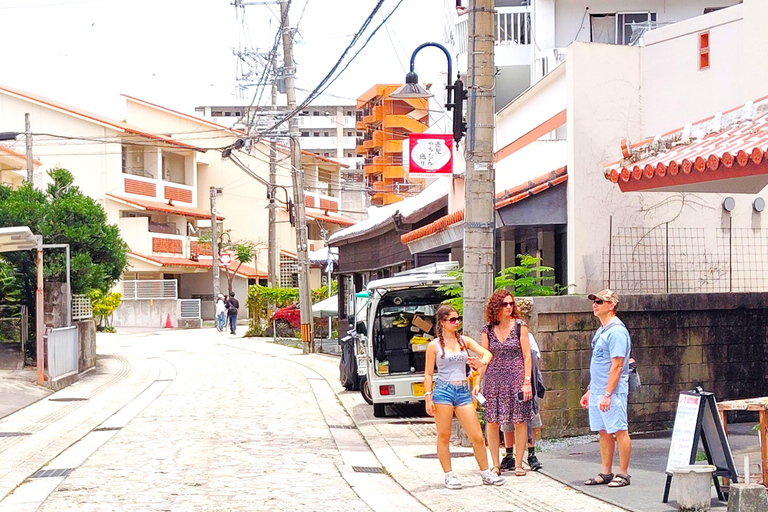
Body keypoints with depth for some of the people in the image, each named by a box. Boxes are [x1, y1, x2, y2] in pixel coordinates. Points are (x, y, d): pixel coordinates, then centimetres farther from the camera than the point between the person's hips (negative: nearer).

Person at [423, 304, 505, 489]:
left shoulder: (464, 341, 10)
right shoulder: (434, 345, 2)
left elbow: (487, 353, 4)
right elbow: (428, 373, 3)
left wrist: (482, 362, -19)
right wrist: (428, 397, -5)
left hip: (463, 391, 3)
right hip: (443, 391, -3)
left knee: (477, 436, 0)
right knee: (444, 437, 1)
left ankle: (486, 473, 13)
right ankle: (449, 475, 12)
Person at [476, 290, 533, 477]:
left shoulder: (519, 326, 1)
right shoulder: (487, 330, 6)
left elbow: (527, 356, -1)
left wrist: (527, 381, -7)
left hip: (516, 378, -2)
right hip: (494, 380, 2)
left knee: (520, 421, 0)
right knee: (492, 422, 0)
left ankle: (518, 464, 9)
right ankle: (495, 465, 10)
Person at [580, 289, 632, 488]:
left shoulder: (616, 331, -14)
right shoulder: (601, 331, 16)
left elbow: (616, 366, -19)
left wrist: (607, 395, -22)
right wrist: (589, 391, 21)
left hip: (612, 391, -10)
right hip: (597, 390, 10)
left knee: (620, 431, -4)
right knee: (604, 432, 11)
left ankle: (623, 474, 0)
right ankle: (605, 473, 16)